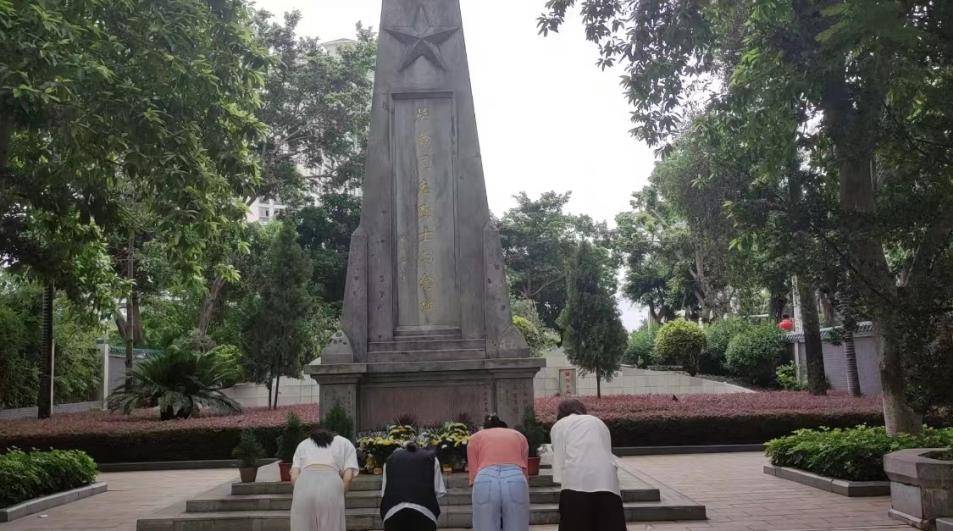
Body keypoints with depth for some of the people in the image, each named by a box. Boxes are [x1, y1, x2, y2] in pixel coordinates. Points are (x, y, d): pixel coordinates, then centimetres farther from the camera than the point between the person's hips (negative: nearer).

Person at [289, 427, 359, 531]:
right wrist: (339, 496, 21)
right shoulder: (345, 443, 29)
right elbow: (348, 477, 11)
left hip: (304, 483, 2)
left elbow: (294, 477, 16)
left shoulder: (303, 444, 33)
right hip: (331, 482, -2)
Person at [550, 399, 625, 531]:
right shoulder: (598, 422, 31)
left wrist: (562, 484, 7)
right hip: (607, 482, 3)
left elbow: (559, 457, 8)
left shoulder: (559, 425, 20)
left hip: (576, 481, -3)